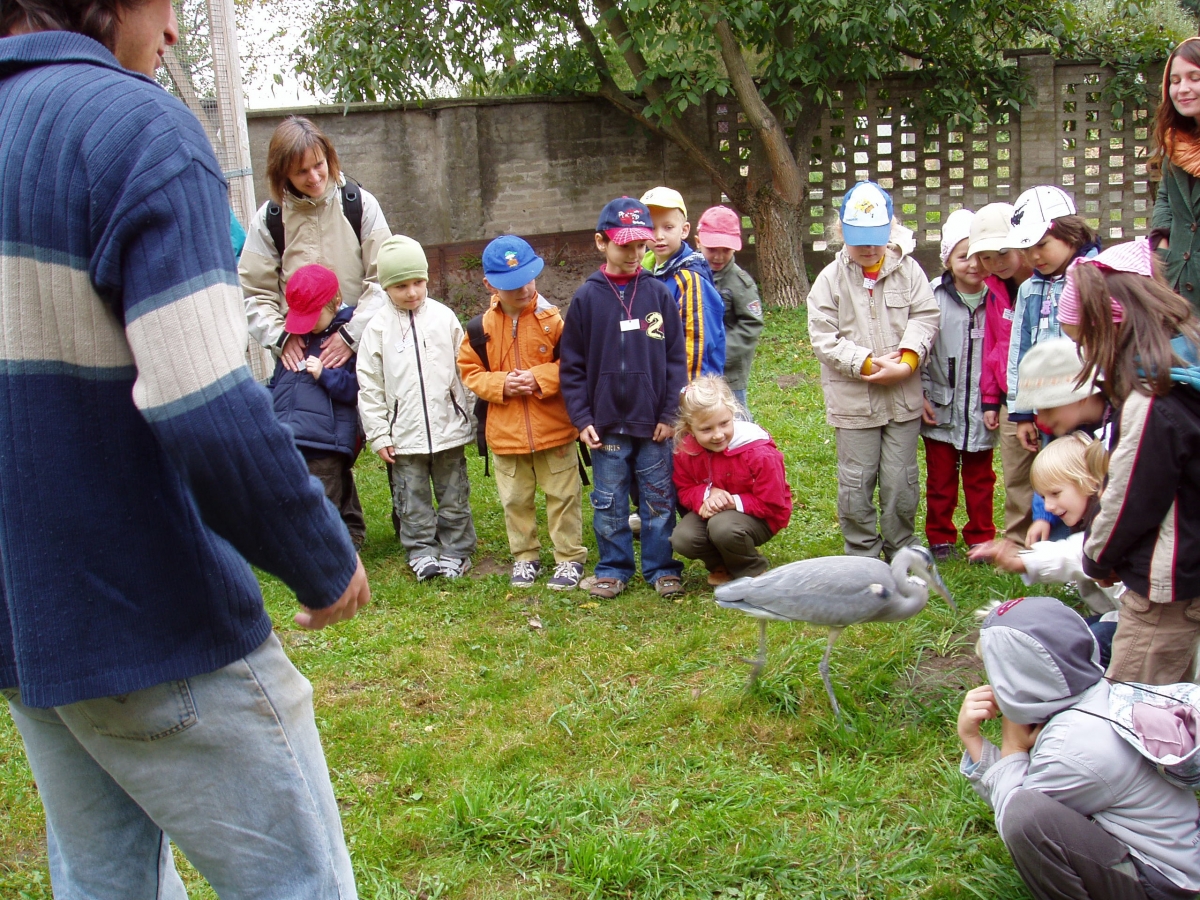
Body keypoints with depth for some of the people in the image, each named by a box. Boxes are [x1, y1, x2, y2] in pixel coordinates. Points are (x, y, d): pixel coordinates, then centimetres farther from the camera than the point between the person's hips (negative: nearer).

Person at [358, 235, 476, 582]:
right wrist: (378, 435, -2)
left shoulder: (444, 318, -1)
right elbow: (369, 386, 0)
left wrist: (466, 417, 6)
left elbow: (464, 368, 6)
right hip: (404, 434, 0)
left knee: (454, 495, 11)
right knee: (412, 500, 8)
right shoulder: (378, 328, -3)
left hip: (448, 427, 1)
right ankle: (421, 552, 22)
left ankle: (456, 550, 24)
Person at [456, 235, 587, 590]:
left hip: (554, 429, -2)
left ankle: (570, 558, 21)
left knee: (563, 495, 7)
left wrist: (541, 379, -19)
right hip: (506, 433, 3)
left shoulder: (553, 319, -9)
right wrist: (500, 384, -12)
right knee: (515, 500, 14)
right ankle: (525, 556, 31)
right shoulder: (482, 327, -3)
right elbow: (470, 371, 4)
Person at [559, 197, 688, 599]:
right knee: (608, 503, 9)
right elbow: (571, 365, 3)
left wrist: (670, 412, -3)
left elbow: (676, 357, 2)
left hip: (653, 422, 0)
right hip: (606, 423, 0)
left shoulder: (658, 293, 1)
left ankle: (662, 568, 22)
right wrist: (581, 418, -3)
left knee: (659, 500, 8)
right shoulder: (587, 297, 0)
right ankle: (613, 568, 23)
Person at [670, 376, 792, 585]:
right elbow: (684, 490, 0)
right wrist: (707, 495, -23)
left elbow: (772, 505, -19)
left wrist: (733, 502, -28)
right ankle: (722, 564, 10)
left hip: (759, 517, -4)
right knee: (682, 539, -23)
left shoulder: (760, 454, -26)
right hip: (713, 511, 5)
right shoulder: (685, 451, -13)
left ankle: (753, 571, -5)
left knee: (722, 527, -36)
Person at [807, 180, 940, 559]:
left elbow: (925, 317, 0)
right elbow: (823, 338, -7)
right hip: (853, 400, -1)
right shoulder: (830, 279, 0)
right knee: (856, 483, 5)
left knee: (901, 481, 7)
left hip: (903, 398, 1)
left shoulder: (908, 271, 5)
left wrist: (906, 362, -17)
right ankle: (862, 558, 18)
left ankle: (901, 554, 23)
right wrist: (869, 363, -16)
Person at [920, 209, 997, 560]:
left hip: (981, 411, 1)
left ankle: (981, 537, 28)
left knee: (980, 479, 14)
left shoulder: (996, 300, -4)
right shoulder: (934, 298, -7)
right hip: (941, 409, -1)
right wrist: (921, 395, -6)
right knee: (940, 480, 12)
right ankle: (940, 538, 26)